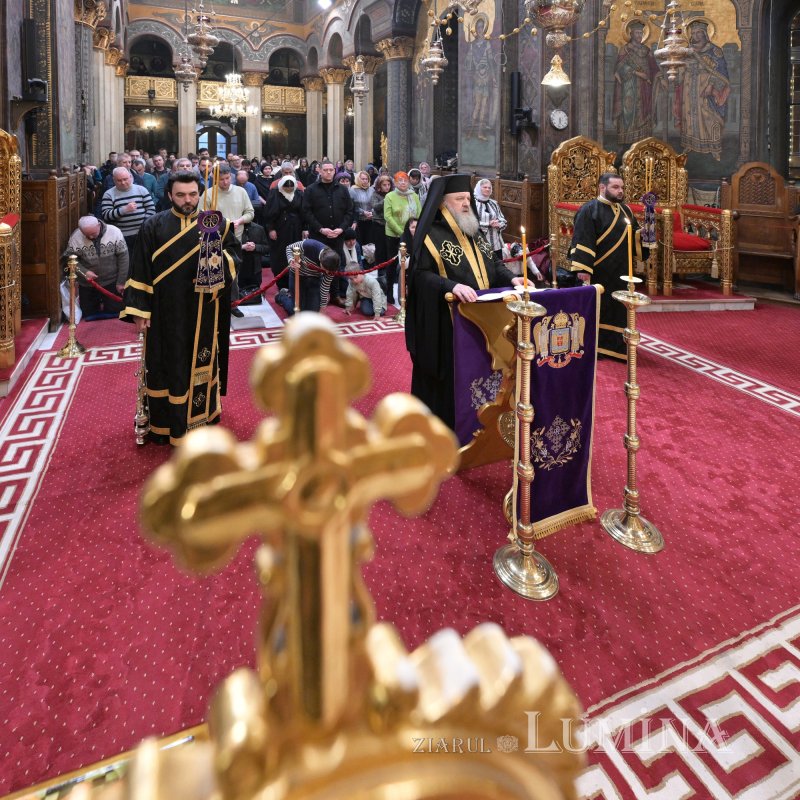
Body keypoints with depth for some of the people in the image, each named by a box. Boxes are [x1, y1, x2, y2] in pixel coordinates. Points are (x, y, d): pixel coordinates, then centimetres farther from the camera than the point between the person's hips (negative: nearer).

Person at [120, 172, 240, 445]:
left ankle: (199, 415, 27)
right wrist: (139, 310, -7)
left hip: (203, 314, 1)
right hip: (165, 313, -1)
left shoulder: (216, 224, 3)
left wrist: (220, 255, -17)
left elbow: (234, 256, 7)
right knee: (167, 366, 6)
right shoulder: (154, 226, -1)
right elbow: (141, 270, -2)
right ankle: (167, 423, 19)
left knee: (201, 362, 11)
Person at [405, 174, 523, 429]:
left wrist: (511, 278, 0)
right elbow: (421, 275, -20)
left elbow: (491, 265, 19)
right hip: (445, 324, -7)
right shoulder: (430, 235, -11)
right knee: (447, 379, 0)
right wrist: (453, 286, -35)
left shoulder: (473, 232, 14)